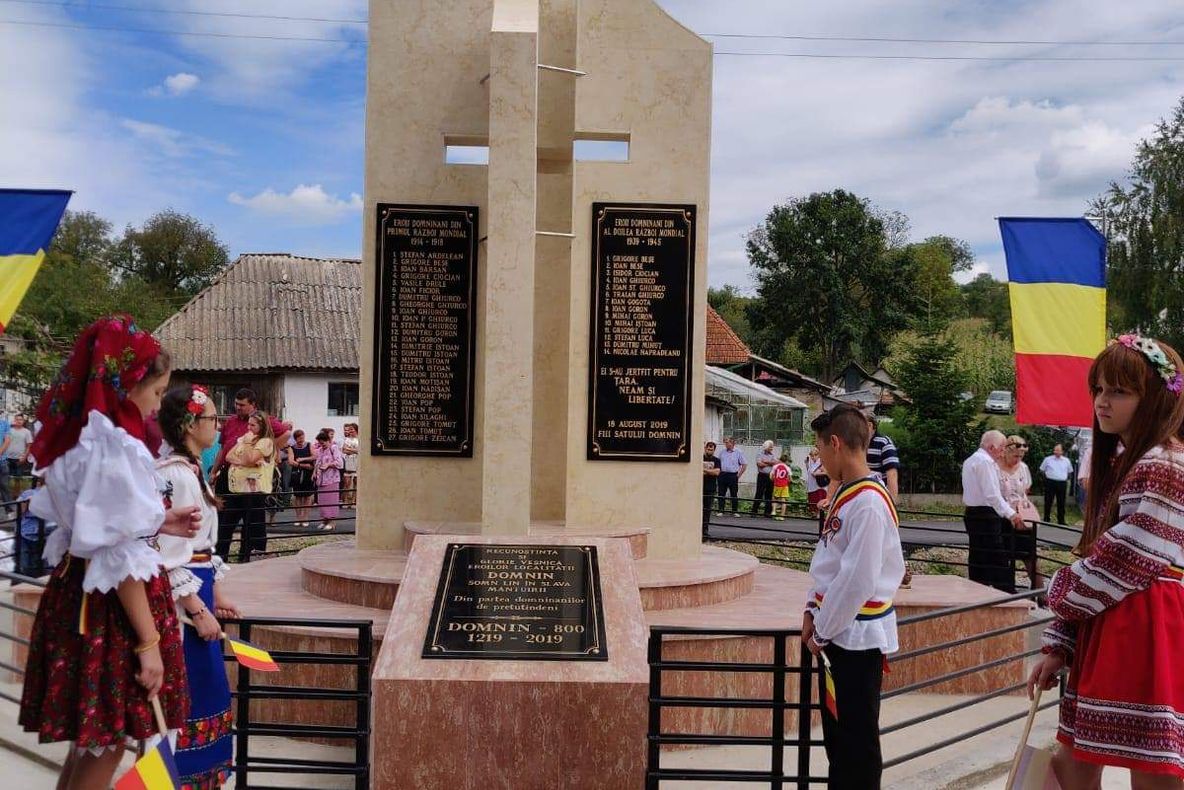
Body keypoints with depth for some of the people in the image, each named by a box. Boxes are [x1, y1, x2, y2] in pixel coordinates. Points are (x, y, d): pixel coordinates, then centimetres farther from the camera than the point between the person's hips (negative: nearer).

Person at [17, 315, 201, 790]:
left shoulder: (78, 438, 8)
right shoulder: (116, 448, -20)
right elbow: (122, 559, -22)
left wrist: (156, 523, 15)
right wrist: (148, 641, -18)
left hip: (77, 589, 9)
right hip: (111, 603, -9)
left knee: (92, 735, 19)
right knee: (109, 738, 4)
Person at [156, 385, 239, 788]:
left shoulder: (191, 470, 11)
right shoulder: (174, 476, -18)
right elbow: (169, 556, -21)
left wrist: (215, 595, 19)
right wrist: (198, 611, -19)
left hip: (197, 590, 10)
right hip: (181, 600, -10)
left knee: (203, 691, 16)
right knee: (187, 698, 0)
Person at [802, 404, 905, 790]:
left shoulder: (869, 502, -21)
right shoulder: (845, 493, 7)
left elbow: (857, 580, -24)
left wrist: (823, 630, -14)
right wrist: (813, 610, 8)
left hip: (858, 636, -9)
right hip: (836, 630, 9)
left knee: (857, 736, 4)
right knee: (836, 726, 19)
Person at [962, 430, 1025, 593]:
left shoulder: (969, 461, 19)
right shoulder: (986, 462, -13)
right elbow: (992, 494, -21)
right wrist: (1010, 513, -24)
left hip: (972, 513, 10)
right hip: (986, 517, -10)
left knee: (978, 562, 11)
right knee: (1000, 562, -9)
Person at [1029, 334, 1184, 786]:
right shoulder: (1118, 464, 17)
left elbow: (1125, 562, -17)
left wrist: (1061, 591, 1)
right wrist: (1058, 646, 13)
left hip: (1144, 634, -10)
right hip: (1104, 634, 10)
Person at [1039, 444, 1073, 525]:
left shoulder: (1066, 461, 7)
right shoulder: (1048, 459, 0)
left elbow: (1070, 472, 20)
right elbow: (1042, 470, 10)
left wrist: (1066, 478, 12)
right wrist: (1048, 476, 6)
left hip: (1062, 484, 2)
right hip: (1050, 483, -2)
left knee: (1061, 503, 6)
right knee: (1048, 502, 1)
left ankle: (1061, 521, 14)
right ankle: (1046, 520, 9)